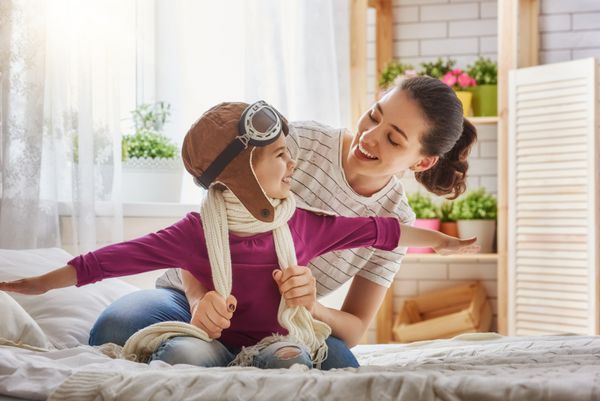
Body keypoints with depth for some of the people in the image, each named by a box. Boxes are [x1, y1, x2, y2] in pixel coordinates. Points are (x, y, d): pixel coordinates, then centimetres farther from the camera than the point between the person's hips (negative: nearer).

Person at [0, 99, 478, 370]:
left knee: (291, 358, -34)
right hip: (220, 343, -2)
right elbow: (117, 257, -7)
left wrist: (441, 240, 18)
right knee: (183, 352, -34)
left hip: (278, 341, 2)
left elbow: (380, 230, 11)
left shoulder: (302, 225, 2)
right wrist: (40, 282, -8)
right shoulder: (199, 231, -6)